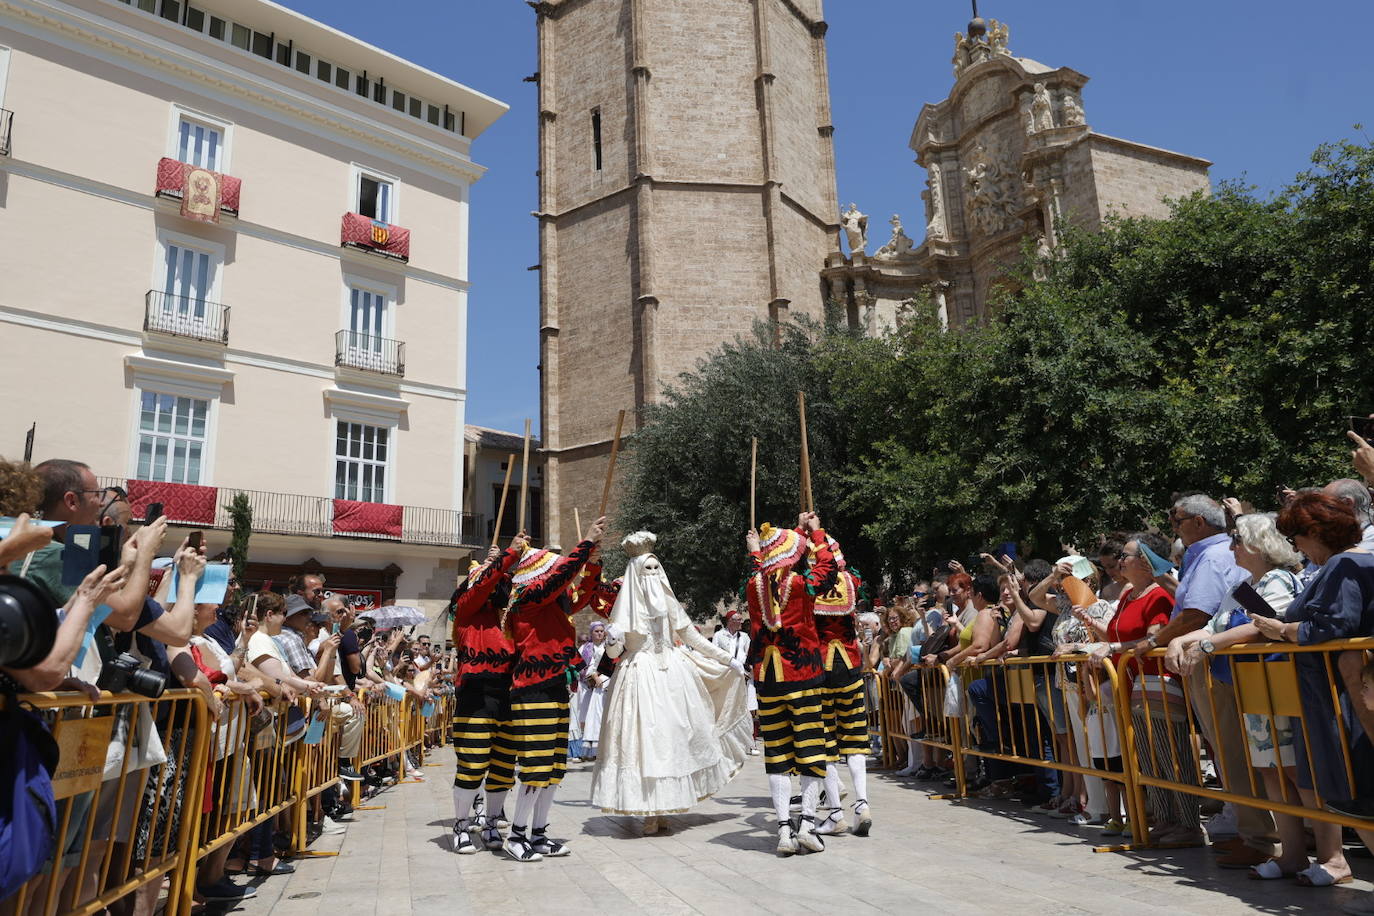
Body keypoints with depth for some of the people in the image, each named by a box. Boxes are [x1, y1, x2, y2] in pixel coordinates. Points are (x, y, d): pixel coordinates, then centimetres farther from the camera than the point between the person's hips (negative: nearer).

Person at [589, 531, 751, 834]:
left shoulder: (668, 602, 10)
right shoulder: (627, 605, -2)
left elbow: (692, 637, 16)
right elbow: (613, 653, -3)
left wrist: (727, 659, 14)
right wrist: (612, 642, -27)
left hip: (671, 675, 4)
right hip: (640, 677, -4)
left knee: (671, 737, 5)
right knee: (643, 739, -6)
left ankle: (663, 807, 17)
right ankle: (649, 810, 0)